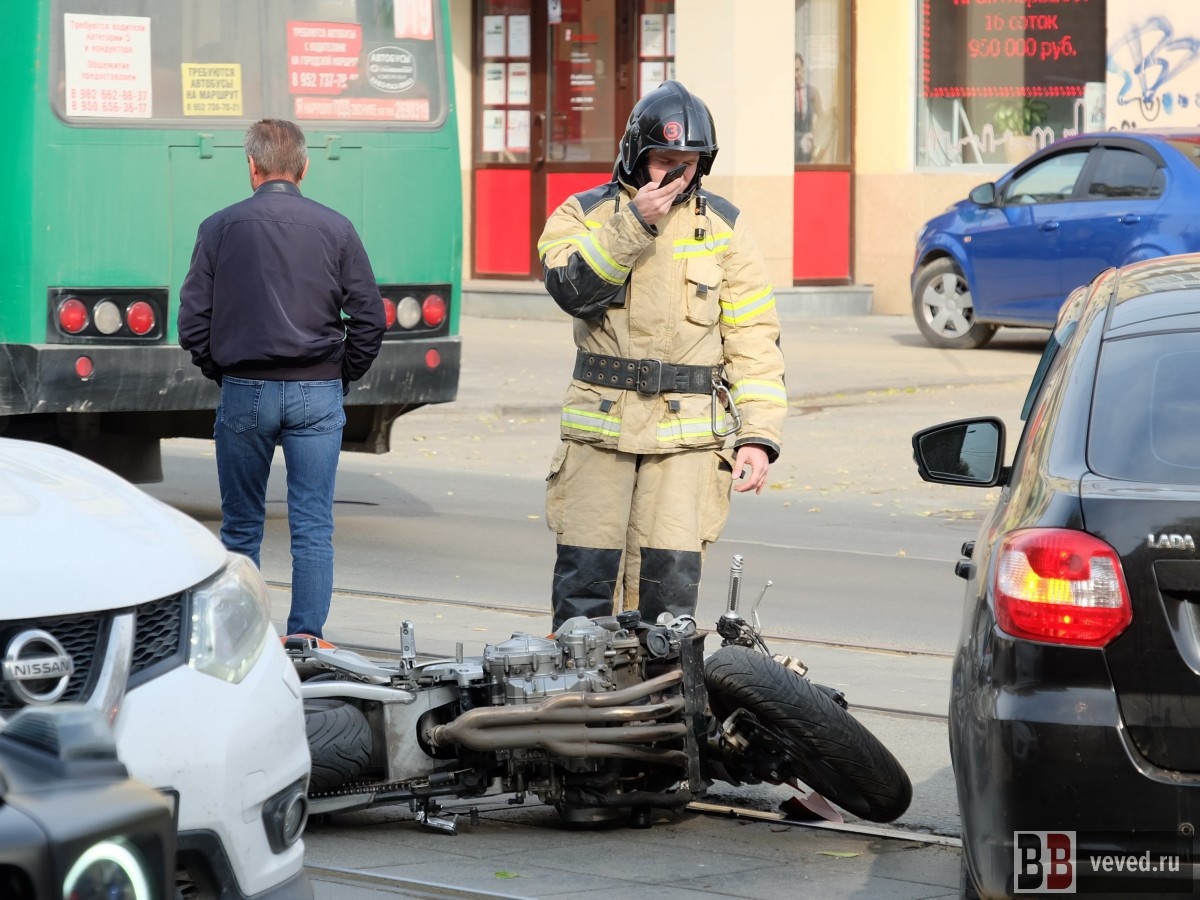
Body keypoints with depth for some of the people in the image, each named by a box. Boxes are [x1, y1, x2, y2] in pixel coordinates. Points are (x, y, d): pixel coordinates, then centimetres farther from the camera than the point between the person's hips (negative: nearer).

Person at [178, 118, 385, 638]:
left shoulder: (221, 228, -1)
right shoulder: (335, 229, 1)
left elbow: (193, 320, -2)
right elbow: (369, 317, 0)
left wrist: (223, 376, 11)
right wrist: (342, 380, 11)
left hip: (244, 393, 0)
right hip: (317, 392, 0)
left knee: (241, 526, 10)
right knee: (313, 527, 1)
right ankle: (307, 639, -5)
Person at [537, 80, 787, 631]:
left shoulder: (722, 226, 8)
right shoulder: (585, 212, 7)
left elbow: (753, 336, 5)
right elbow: (572, 287, -13)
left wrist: (758, 433, -3)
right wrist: (634, 224, -19)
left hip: (688, 433, 0)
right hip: (600, 423, 0)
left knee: (670, 577, -8)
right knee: (584, 575, -2)